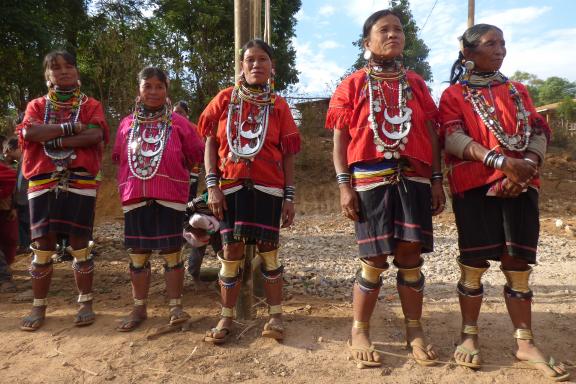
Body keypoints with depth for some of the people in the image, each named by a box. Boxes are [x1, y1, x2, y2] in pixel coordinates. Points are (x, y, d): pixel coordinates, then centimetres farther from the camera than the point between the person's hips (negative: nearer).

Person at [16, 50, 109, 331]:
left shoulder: (91, 105, 10)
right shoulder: (36, 105, 15)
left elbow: (96, 135, -10)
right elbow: (29, 132, -7)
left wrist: (52, 139, -10)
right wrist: (72, 127, -11)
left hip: (81, 182, -2)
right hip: (42, 183, 2)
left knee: (80, 243, 1)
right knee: (42, 245, 3)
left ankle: (85, 303, 12)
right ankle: (39, 307, 15)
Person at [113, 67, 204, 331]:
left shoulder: (179, 123, 2)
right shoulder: (127, 123, 10)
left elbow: (195, 155, 6)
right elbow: (119, 158, 17)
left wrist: (172, 172, 8)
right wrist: (138, 174, 7)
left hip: (170, 196, -3)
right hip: (135, 197, 3)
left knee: (171, 252, 2)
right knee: (138, 254, 9)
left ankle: (175, 306, 14)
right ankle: (139, 308, 22)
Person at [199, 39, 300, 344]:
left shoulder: (278, 105, 6)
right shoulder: (225, 99, 7)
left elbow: (288, 154, 5)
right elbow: (210, 144, 5)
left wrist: (289, 196, -1)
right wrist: (212, 186, -5)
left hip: (268, 187, 0)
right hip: (231, 186, 1)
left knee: (268, 250, 2)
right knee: (231, 251, 2)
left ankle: (275, 316, 16)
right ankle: (226, 318, 17)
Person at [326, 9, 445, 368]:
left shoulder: (416, 84, 15)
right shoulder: (352, 86, 6)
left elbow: (431, 135, 13)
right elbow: (340, 140, 1)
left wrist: (437, 180, 6)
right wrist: (344, 185, -7)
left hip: (414, 178, 3)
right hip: (371, 180, -3)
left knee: (411, 255, 5)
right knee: (374, 259, -1)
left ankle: (415, 331, 21)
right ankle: (360, 332, 16)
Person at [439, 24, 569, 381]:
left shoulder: (518, 91, 21)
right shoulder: (454, 95, 8)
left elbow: (539, 131, 11)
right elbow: (453, 137, -7)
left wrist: (529, 164, -11)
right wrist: (501, 160, -20)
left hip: (520, 184, 4)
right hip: (474, 185, -3)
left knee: (519, 262, 3)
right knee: (474, 263, -2)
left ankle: (525, 342, 13)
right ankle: (469, 336, 12)